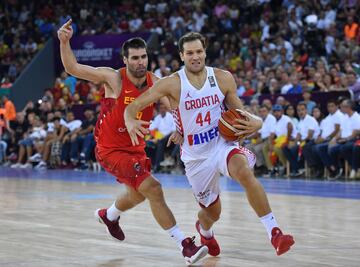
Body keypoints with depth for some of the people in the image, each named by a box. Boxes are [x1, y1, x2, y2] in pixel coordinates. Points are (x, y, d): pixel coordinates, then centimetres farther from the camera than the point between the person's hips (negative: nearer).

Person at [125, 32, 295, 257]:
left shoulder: (223, 78, -6)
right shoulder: (173, 84, -12)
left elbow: (238, 111, 7)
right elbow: (134, 106, -12)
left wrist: (255, 122, -17)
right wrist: (131, 122, -36)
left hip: (222, 144, 0)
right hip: (196, 156, 0)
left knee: (244, 171, -34)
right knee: (212, 212, 11)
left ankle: (274, 232, -31)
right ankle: (204, 231, 52)